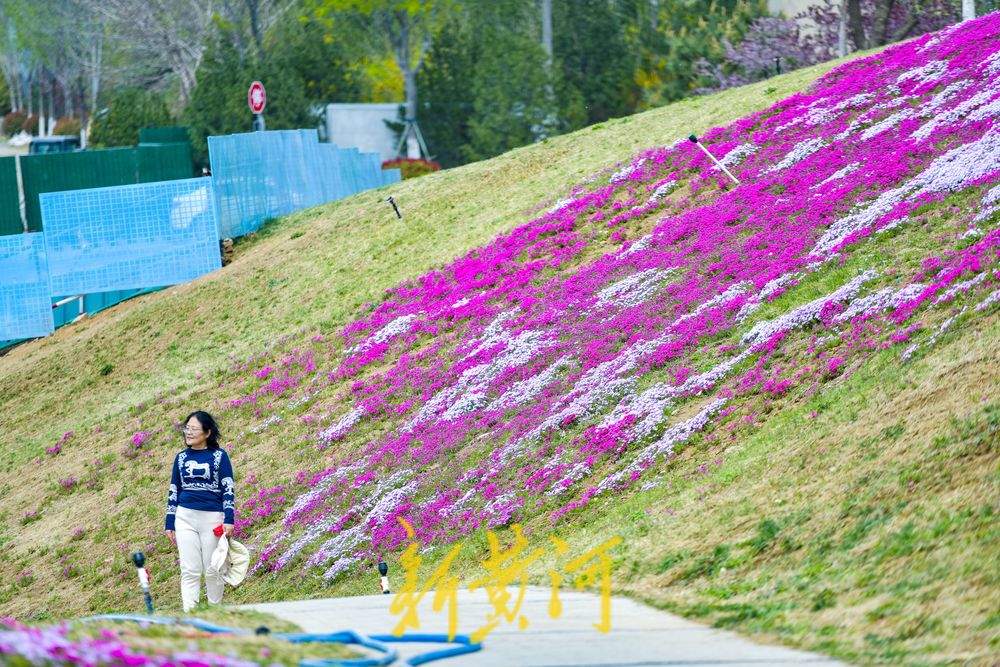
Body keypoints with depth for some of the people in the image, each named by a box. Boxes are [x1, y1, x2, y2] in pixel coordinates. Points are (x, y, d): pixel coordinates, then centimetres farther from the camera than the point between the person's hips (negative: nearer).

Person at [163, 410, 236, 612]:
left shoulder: (219, 456, -1)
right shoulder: (181, 457, 9)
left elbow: (228, 489, -3)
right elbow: (173, 491, 14)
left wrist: (229, 519, -12)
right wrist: (169, 524, 11)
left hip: (212, 517, -3)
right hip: (185, 517, 3)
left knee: (212, 570, 4)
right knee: (189, 570, -3)